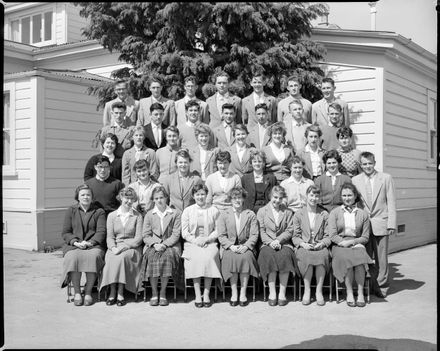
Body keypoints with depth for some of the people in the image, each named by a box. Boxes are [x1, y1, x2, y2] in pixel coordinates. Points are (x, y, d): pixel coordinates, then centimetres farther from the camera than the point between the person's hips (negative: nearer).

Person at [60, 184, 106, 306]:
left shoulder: (99, 212, 12)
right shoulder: (71, 211, 15)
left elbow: (101, 232, 0)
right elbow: (65, 233, 8)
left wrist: (89, 242, -17)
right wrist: (75, 242, -11)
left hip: (93, 245, -1)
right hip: (73, 245, 1)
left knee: (93, 257, -34)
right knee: (73, 257, -33)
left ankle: (88, 292, -23)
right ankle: (77, 293, -23)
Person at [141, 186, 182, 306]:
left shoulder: (176, 213, 9)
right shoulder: (149, 214, 15)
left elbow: (176, 235, 0)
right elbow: (145, 235, 7)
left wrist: (164, 244, -16)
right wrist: (155, 244, -13)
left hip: (170, 245, -1)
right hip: (152, 245, 1)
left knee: (167, 255, -35)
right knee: (152, 256, -32)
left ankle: (163, 293, -25)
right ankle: (154, 293, -25)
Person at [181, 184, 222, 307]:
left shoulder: (214, 210, 10)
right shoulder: (187, 211, 12)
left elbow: (218, 231, 5)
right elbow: (184, 232, 7)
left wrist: (206, 239, -11)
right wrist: (195, 241, -10)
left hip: (209, 243, 0)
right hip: (192, 243, 0)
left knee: (209, 257, -31)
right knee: (195, 259, -30)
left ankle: (206, 295, -23)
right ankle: (197, 295, -24)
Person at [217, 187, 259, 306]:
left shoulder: (251, 215, 11)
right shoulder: (224, 214, 11)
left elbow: (254, 235, 3)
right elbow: (221, 236, 3)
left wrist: (246, 246, -15)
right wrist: (231, 246, -14)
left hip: (246, 246, 0)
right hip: (229, 247, 0)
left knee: (246, 256, -32)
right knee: (230, 257, -32)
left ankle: (243, 293, -25)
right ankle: (234, 293, -24)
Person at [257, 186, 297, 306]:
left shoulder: (288, 212, 16)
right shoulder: (262, 211, 13)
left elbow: (289, 231, 5)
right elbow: (261, 232, 4)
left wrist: (278, 240, -11)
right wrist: (270, 242, -14)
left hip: (284, 243, 1)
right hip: (267, 244, 0)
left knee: (285, 255, -33)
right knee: (269, 255, -34)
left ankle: (282, 292, -28)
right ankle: (272, 292, -29)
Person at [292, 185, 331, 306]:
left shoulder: (324, 214, 14)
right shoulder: (298, 214, 12)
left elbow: (328, 236, 9)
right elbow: (295, 236, 8)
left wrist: (321, 243, -11)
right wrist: (303, 244, -12)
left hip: (320, 247, 1)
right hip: (303, 247, 0)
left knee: (323, 255, -35)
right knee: (306, 256, -35)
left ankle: (319, 291, -24)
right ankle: (307, 290, -22)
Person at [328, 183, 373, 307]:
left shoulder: (363, 214, 13)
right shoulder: (334, 213, 11)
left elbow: (365, 237, 8)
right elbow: (332, 235, 2)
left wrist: (352, 242, -9)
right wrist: (343, 242, -15)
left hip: (357, 244, 1)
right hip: (339, 246, -1)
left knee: (359, 258, -34)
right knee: (346, 258, -34)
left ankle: (360, 293, -28)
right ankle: (349, 293, -27)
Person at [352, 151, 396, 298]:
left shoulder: (386, 178, 5)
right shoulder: (355, 180, 8)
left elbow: (391, 202, 2)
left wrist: (391, 224, -5)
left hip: (380, 224, -1)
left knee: (381, 258, 5)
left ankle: (381, 287, 16)